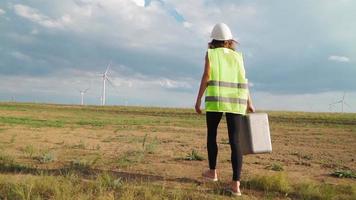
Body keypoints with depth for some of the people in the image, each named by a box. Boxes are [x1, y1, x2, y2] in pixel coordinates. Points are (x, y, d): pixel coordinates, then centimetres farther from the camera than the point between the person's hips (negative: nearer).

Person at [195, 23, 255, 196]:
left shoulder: (211, 53, 5)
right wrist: (249, 103, 16)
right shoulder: (237, 56, 15)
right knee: (234, 141, -1)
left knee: (211, 135, 17)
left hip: (216, 99, -3)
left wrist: (198, 99, -4)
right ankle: (236, 184, -7)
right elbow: (242, 81, 11)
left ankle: (212, 171, 27)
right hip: (235, 101, 3)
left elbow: (206, 76, -7)